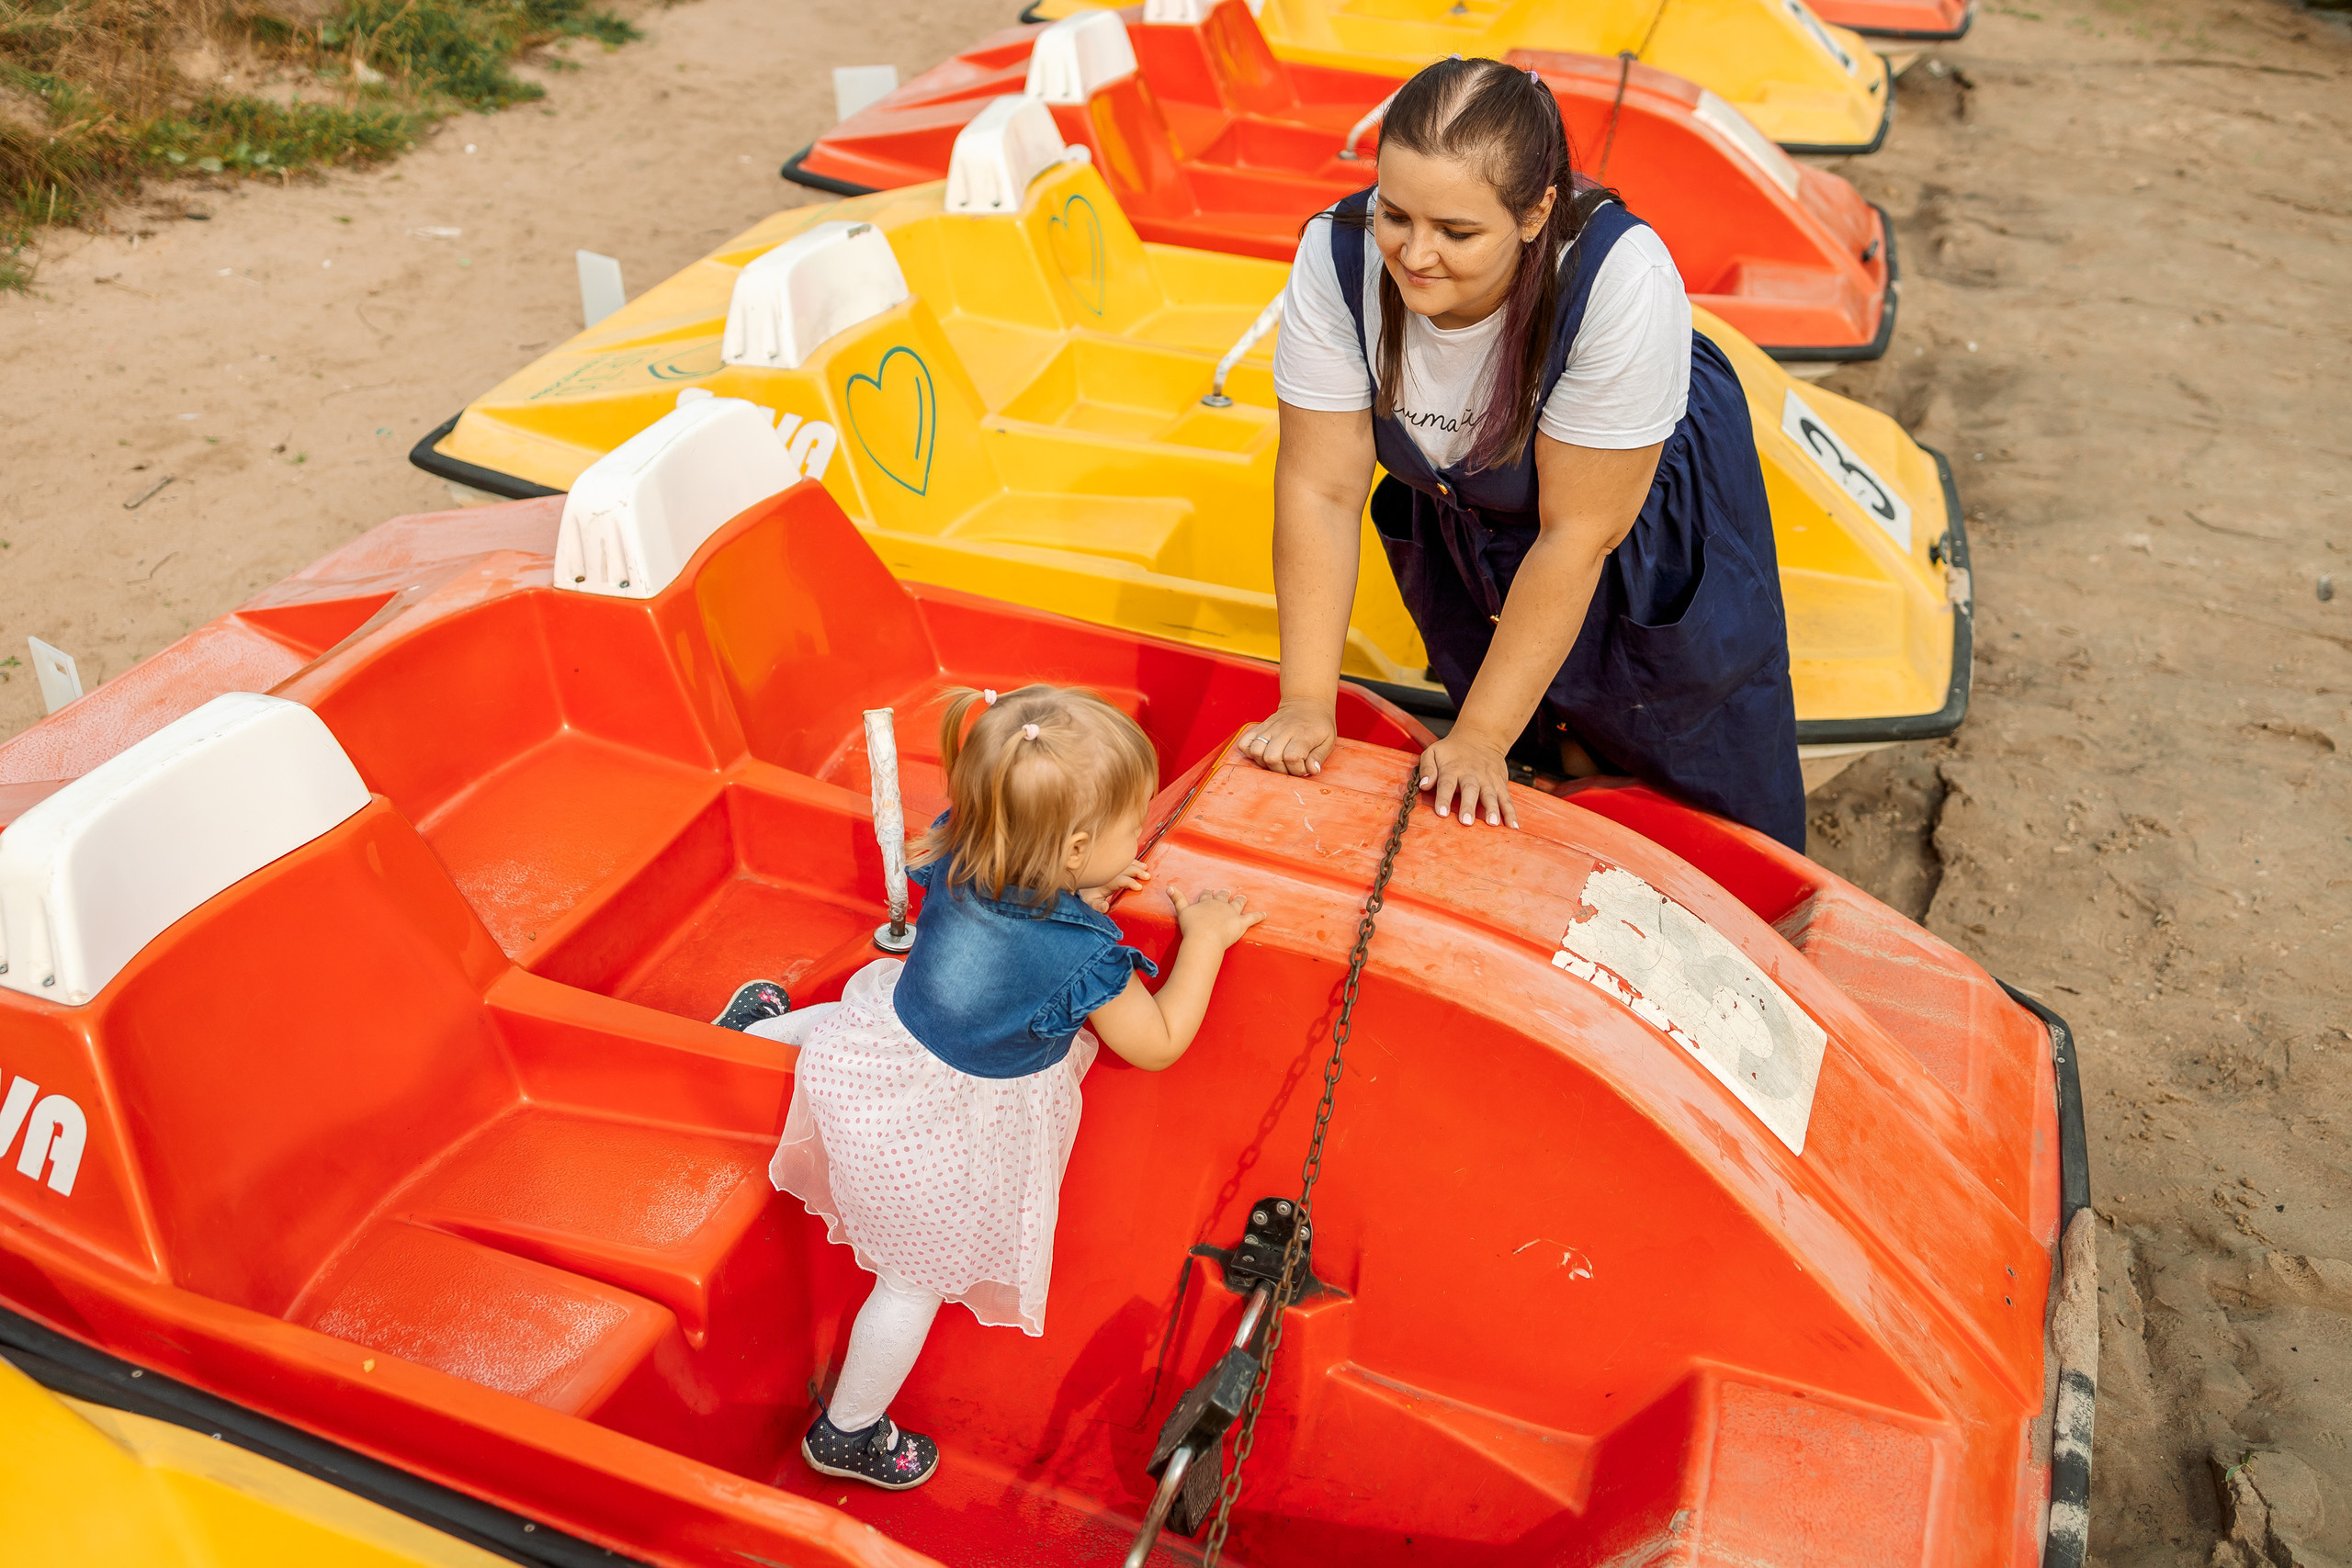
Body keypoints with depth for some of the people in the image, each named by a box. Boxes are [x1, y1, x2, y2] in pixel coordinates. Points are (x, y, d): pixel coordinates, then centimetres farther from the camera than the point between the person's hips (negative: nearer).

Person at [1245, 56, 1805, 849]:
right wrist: (1307, 700, -25)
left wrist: (1480, 737, -27)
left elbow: (1576, 532, -32)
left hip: (1646, 510, -3)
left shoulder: (1622, 281, -39)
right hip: (1461, 505, 3)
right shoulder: (1336, 256, -29)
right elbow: (1320, 488, -23)